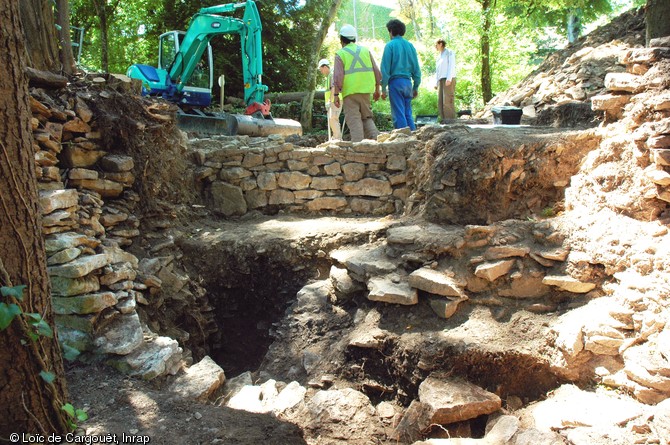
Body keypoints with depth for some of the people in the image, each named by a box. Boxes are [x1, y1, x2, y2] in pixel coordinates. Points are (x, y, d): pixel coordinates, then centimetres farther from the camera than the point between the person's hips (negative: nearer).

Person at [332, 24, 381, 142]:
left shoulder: (340, 54, -1)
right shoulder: (365, 50, 11)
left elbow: (338, 76, -9)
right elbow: (377, 72, 10)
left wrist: (336, 95, -5)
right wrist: (377, 90, 18)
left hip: (350, 92, -4)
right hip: (365, 91, 4)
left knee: (354, 120, -2)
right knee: (367, 117, 15)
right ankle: (376, 139, -3)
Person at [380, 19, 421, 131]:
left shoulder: (390, 45, -4)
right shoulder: (410, 46, 12)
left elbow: (385, 69, -8)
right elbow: (416, 68, 13)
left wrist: (383, 88, -5)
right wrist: (416, 87, 19)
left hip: (395, 81, -5)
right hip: (408, 82, 5)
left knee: (399, 115, -4)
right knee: (408, 114, 11)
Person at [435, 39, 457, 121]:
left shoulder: (449, 53, 6)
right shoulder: (440, 56, 27)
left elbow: (452, 65, -6)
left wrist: (449, 79, -18)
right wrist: (436, 83, 15)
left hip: (448, 80, -7)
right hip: (440, 80, 7)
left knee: (447, 102, -17)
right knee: (440, 103, -2)